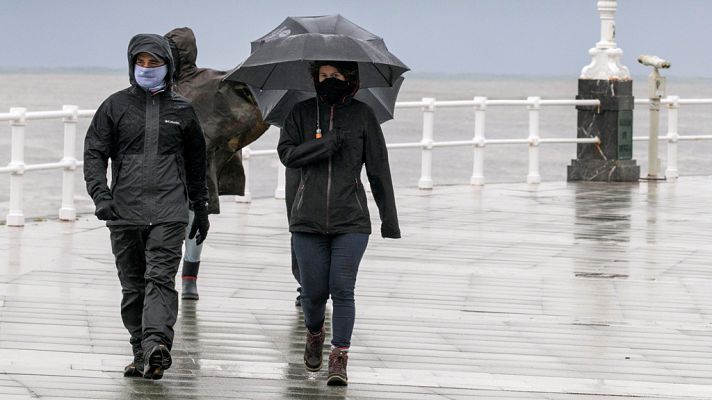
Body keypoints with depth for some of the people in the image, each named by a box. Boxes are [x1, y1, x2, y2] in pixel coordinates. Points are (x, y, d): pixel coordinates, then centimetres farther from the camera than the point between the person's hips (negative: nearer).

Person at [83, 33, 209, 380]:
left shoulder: (181, 110, 13)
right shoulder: (115, 106, 9)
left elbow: (196, 163, 22)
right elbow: (94, 152, 5)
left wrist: (200, 209, 23)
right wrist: (100, 195, -11)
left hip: (168, 211, -1)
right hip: (125, 210, 1)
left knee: (161, 278, -17)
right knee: (133, 286, 4)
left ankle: (156, 343, -31)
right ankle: (142, 354, 11)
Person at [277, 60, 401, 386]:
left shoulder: (362, 116, 4)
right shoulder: (302, 113, 7)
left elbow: (379, 169, 5)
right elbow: (286, 154, -6)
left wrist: (389, 220, 3)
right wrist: (328, 144, -17)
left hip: (351, 221, -1)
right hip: (308, 220, 1)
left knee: (342, 289, -10)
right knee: (313, 291, 4)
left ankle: (339, 357, -5)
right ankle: (314, 334, 34)